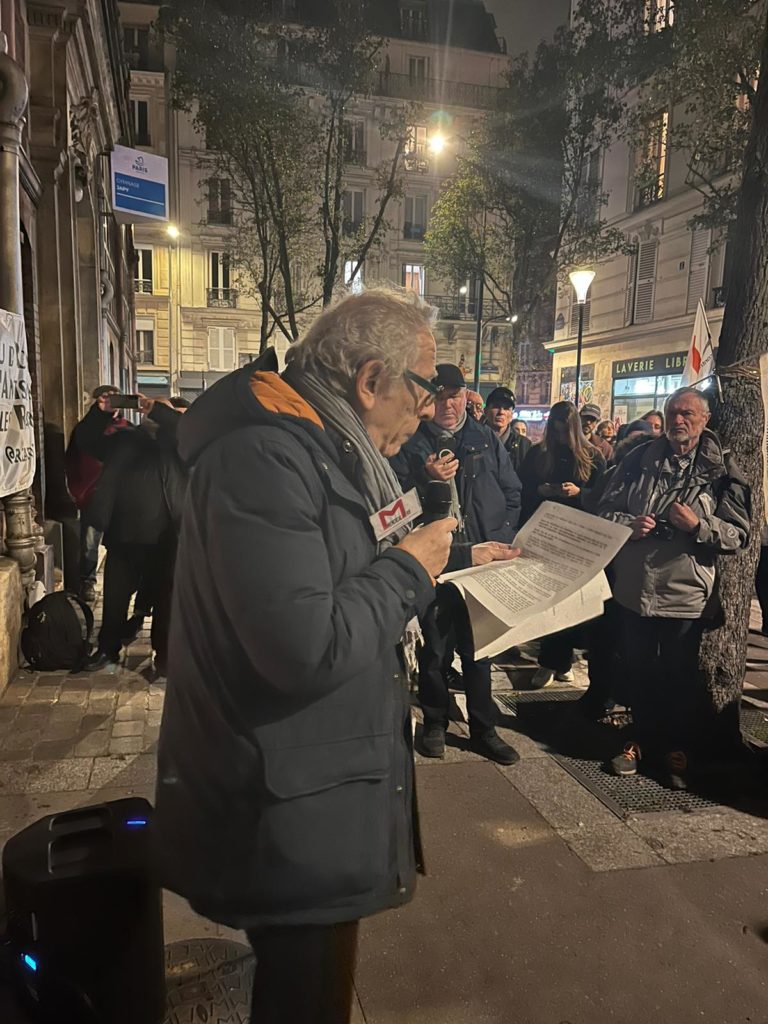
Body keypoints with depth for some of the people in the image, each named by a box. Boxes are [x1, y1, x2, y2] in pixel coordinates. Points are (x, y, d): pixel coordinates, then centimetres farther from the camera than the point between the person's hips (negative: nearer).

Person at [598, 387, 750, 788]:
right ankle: (643, 740, 36)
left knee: (680, 677, 12)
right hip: (635, 586, 3)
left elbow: (739, 534, -6)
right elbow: (606, 508, 8)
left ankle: (678, 749, 32)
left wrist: (698, 526, -22)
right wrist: (627, 524, -12)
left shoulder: (722, 470, -4)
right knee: (638, 671, 16)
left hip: (686, 593, -3)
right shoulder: (640, 459, 3)